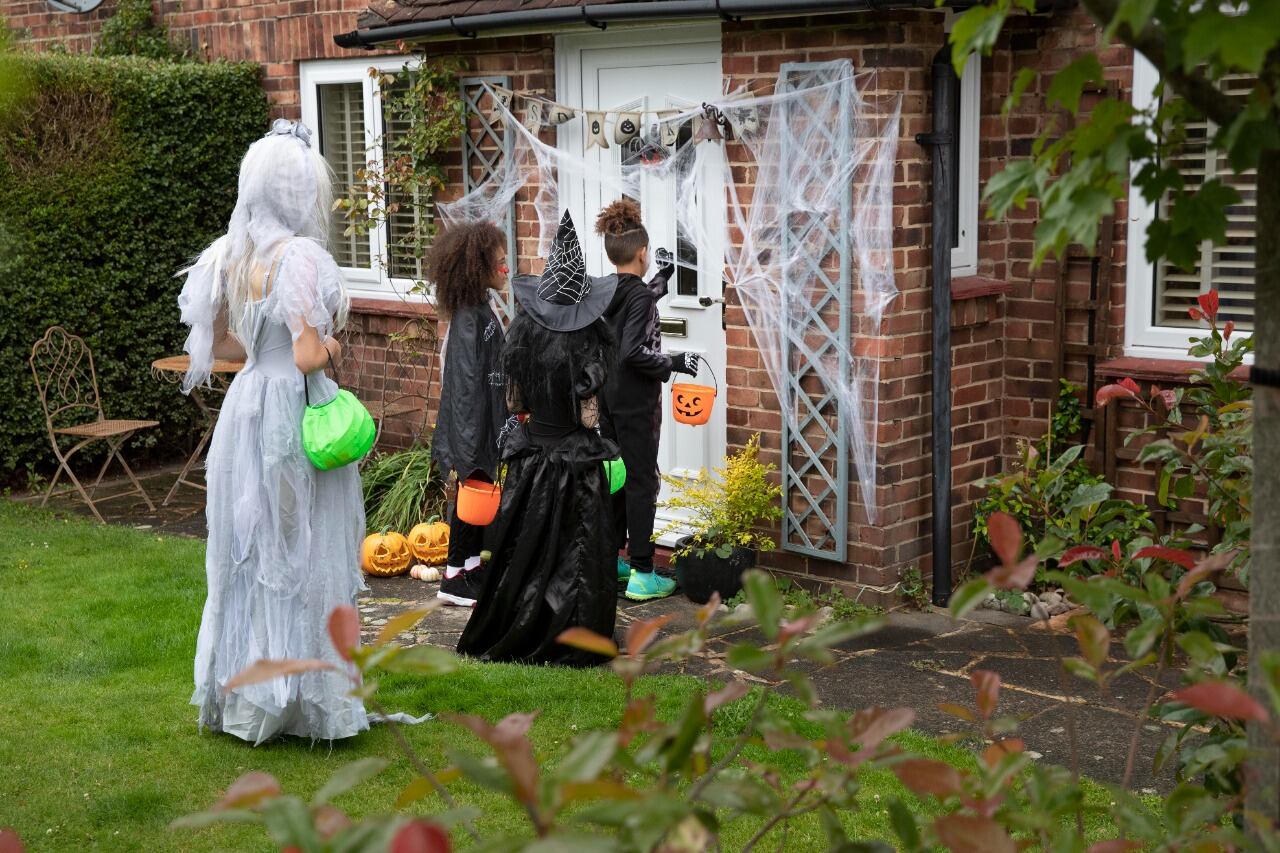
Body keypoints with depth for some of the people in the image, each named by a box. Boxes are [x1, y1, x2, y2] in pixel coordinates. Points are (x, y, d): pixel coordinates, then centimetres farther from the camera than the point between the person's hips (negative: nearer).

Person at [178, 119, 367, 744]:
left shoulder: (229, 255, 5)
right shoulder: (302, 257, -17)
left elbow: (217, 343, 12)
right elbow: (308, 356, -21)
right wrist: (329, 348, -2)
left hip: (246, 405, 7)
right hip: (295, 412, -7)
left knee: (248, 552, 15)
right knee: (303, 556, 3)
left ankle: (240, 697, 26)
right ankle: (306, 700, 12)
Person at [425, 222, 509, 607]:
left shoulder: (482, 311, 10)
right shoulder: (469, 318, -20)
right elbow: (466, 382, -22)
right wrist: (468, 449, -23)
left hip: (485, 421, 9)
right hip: (471, 425, -9)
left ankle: (474, 566, 25)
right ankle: (455, 578, 9)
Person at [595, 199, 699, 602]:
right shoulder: (639, 296, -18)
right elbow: (633, 353, -27)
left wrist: (661, 279, 42)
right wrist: (675, 362, -15)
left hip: (608, 398, 8)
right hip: (636, 402, -8)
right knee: (642, 482, -3)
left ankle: (612, 559, 25)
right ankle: (641, 575, -1)